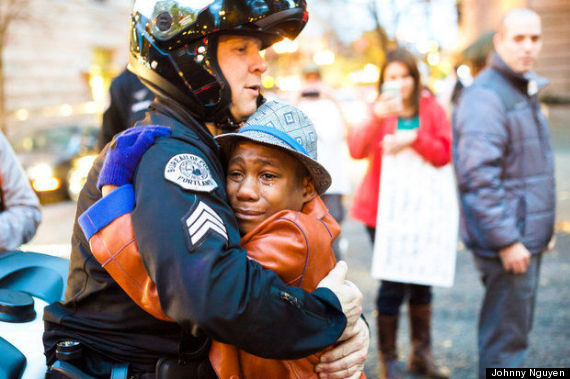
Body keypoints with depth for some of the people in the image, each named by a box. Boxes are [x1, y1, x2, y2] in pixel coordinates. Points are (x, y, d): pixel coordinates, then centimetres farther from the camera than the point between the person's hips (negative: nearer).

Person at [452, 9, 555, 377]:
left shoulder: (526, 91, 16)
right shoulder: (485, 96, -16)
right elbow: (478, 176, -23)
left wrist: (541, 228, 19)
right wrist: (506, 240, -23)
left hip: (527, 237, 10)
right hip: (507, 240, -10)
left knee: (515, 330, 19)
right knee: (506, 337, -3)